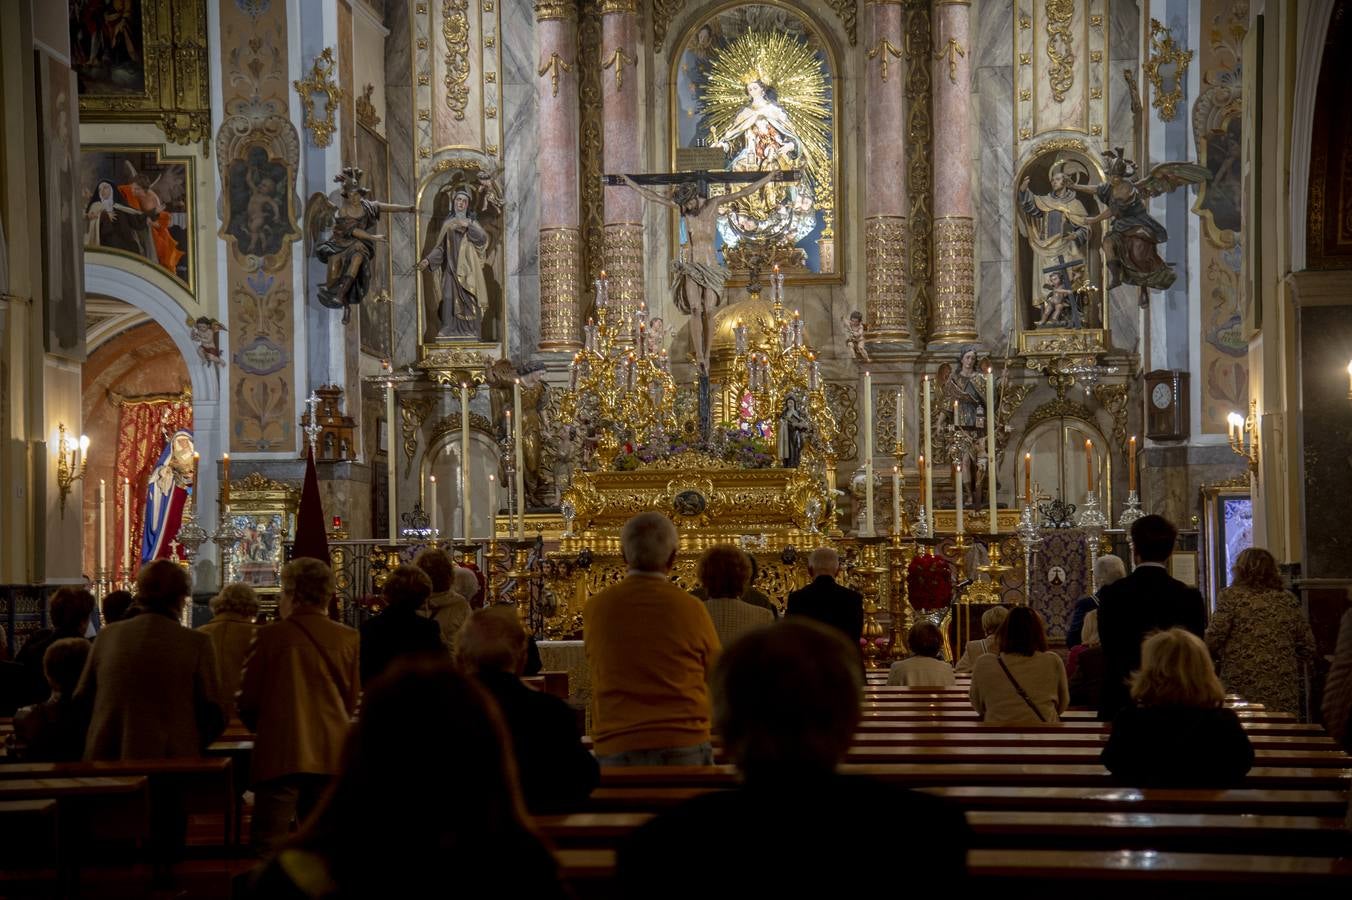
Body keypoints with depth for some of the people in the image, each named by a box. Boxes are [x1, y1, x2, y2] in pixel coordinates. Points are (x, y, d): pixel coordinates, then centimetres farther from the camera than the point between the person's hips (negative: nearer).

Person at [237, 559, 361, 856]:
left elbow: (247, 700, 0)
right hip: (332, 753, 4)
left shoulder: (271, 636, -7)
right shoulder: (348, 639, 1)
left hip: (281, 754, -3)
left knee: (269, 849, -1)